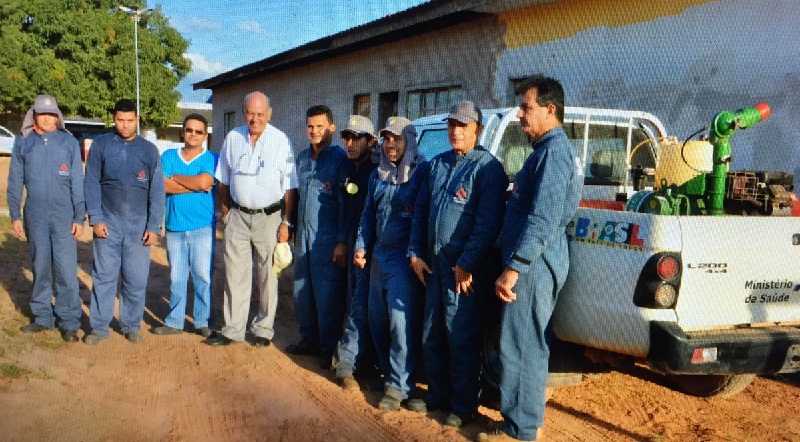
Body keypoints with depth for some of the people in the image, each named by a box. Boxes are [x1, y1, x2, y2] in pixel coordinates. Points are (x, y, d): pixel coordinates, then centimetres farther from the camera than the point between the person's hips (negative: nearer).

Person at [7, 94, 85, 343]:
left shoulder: (69, 142, 1)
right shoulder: (23, 142, 5)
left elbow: (78, 182, 0)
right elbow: (15, 182, 8)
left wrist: (80, 217, -3)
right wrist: (15, 216, 5)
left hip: (64, 217, -2)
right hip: (35, 217, 2)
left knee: (66, 271, -4)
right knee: (40, 269, 11)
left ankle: (69, 322, 2)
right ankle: (43, 317, 21)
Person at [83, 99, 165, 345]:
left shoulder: (149, 150, 5)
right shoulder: (100, 145, 4)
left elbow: (157, 191, 4)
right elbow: (91, 183, 3)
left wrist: (154, 227, -2)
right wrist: (96, 219, -6)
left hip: (139, 224, 1)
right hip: (108, 222, 0)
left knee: (137, 278, 4)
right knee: (104, 276, 2)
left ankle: (131, 325, 17)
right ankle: (99, 326, 11)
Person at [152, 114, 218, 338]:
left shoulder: (211, 159, 3)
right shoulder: (168, 156, 10)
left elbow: (203, 181, -16)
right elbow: (163, 185, -6)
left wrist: (175, 177, -3)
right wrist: (197, 186, -9)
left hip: (203, 227, -2)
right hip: (174, 226, 2)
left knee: (203, 275, 0)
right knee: (177, 277, 8)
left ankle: (202, 322, 10)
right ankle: (174, 321, 17)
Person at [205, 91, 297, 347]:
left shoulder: (281, 141, -5)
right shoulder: (232, 138, 5)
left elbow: (290, 186, -5)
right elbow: (223, 180, 14)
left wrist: (286, 222, -8)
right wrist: (225, 211, 10)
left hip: (269, 216, -3)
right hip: (238, 215, 3)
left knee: (268, 274, 4)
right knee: (235, 273, 5)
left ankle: (264, 329, 16)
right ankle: (233, 329, 14)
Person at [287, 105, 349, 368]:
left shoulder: (340, 159, -9)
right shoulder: (302, 158, 13)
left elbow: (346, 205, -12)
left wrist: (342, 241, -16)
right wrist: (294, 229, 15)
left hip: (327, 238, -7)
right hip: (303, 235, 7)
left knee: (327, 296, -2)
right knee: (302, 292, 13)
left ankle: (329, 347, 10)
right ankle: (309, 340, 27)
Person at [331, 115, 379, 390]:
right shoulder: (350, 171, 12)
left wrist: (365, 248, -17)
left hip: (370, 251, -9)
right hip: (352, 249, 9)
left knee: (360, 308, -7)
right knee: (356, 305, 13)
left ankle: (346, 363, -3)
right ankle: (363, 362, 22)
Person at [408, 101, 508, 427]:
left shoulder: (487, 167, -10)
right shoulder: (438, 164, 13)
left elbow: (489, 222, -17)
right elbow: (421, 210, 16)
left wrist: (467, 264, -19)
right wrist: (415, 253, 8)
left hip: (466, 269, -7)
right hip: (434, 264, 7)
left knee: (463, 340, 2)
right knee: (432, 337, 15)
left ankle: (463, 406, 16)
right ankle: (438, 395, 31)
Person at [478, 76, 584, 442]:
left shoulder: (553, 151, -16)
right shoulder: (551, 150, 17)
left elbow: (542, 220, -25)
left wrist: (513, 268, -26)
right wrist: (517, 264, 26)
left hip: (533, 265, -11)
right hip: (537, 265, 11)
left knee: (520, 348, -3)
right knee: (531, 346, 17)